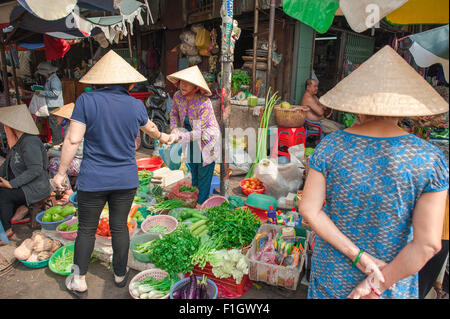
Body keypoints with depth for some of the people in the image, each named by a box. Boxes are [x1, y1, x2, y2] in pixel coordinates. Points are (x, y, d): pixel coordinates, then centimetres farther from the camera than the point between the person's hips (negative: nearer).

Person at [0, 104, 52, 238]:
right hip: (22, 186, 9)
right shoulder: (17, 141, 12)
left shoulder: (30, 143, -20)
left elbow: (35, 170, -27)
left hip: (35, 188, -9)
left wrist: (11, 184, -24)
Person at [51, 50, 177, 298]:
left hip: (93, 180, -2)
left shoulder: (87, 100, -10)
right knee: (119, 227, 15)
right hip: (126, 180, 2)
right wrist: (162, 137, 39)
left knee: (86, 229, 13)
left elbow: (73, 140, -12)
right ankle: (120, 274, 31)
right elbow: (150, 127, 18)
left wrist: (61, 172, -1)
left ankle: (79, 280, 26)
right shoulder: (136, 105, -2)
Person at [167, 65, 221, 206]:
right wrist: (174, 128, -11)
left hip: (206, 138, -6)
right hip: (191, 136, 6)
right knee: (192, 166, 22)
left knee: (204, 171, 3)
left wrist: (180, 137, -37)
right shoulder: (177, 96, -14)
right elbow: (174, 113, 6)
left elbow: (199, 131, -29)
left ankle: (201, 202, 22)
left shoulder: (204, 103, -33)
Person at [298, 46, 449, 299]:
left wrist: (357, 255, -11)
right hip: (393, 281, 0)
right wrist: (378, 285, -10)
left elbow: (309, 209, -13)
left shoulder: (330, 146, -14)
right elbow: (428, 243, -16)